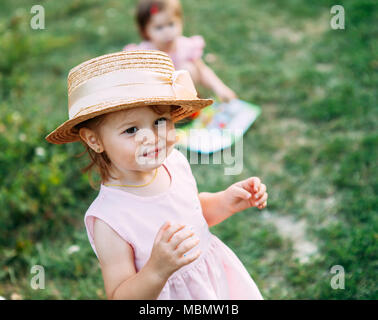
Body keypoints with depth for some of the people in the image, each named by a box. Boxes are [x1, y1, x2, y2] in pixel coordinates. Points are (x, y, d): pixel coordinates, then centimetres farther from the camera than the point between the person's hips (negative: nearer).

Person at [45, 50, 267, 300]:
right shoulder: (109, 221, -30)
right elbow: (120, 296, -24)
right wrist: (158, 271, -39)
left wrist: (226, 201, -9)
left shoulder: (173, 161, -13)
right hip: (170, 292, -5)